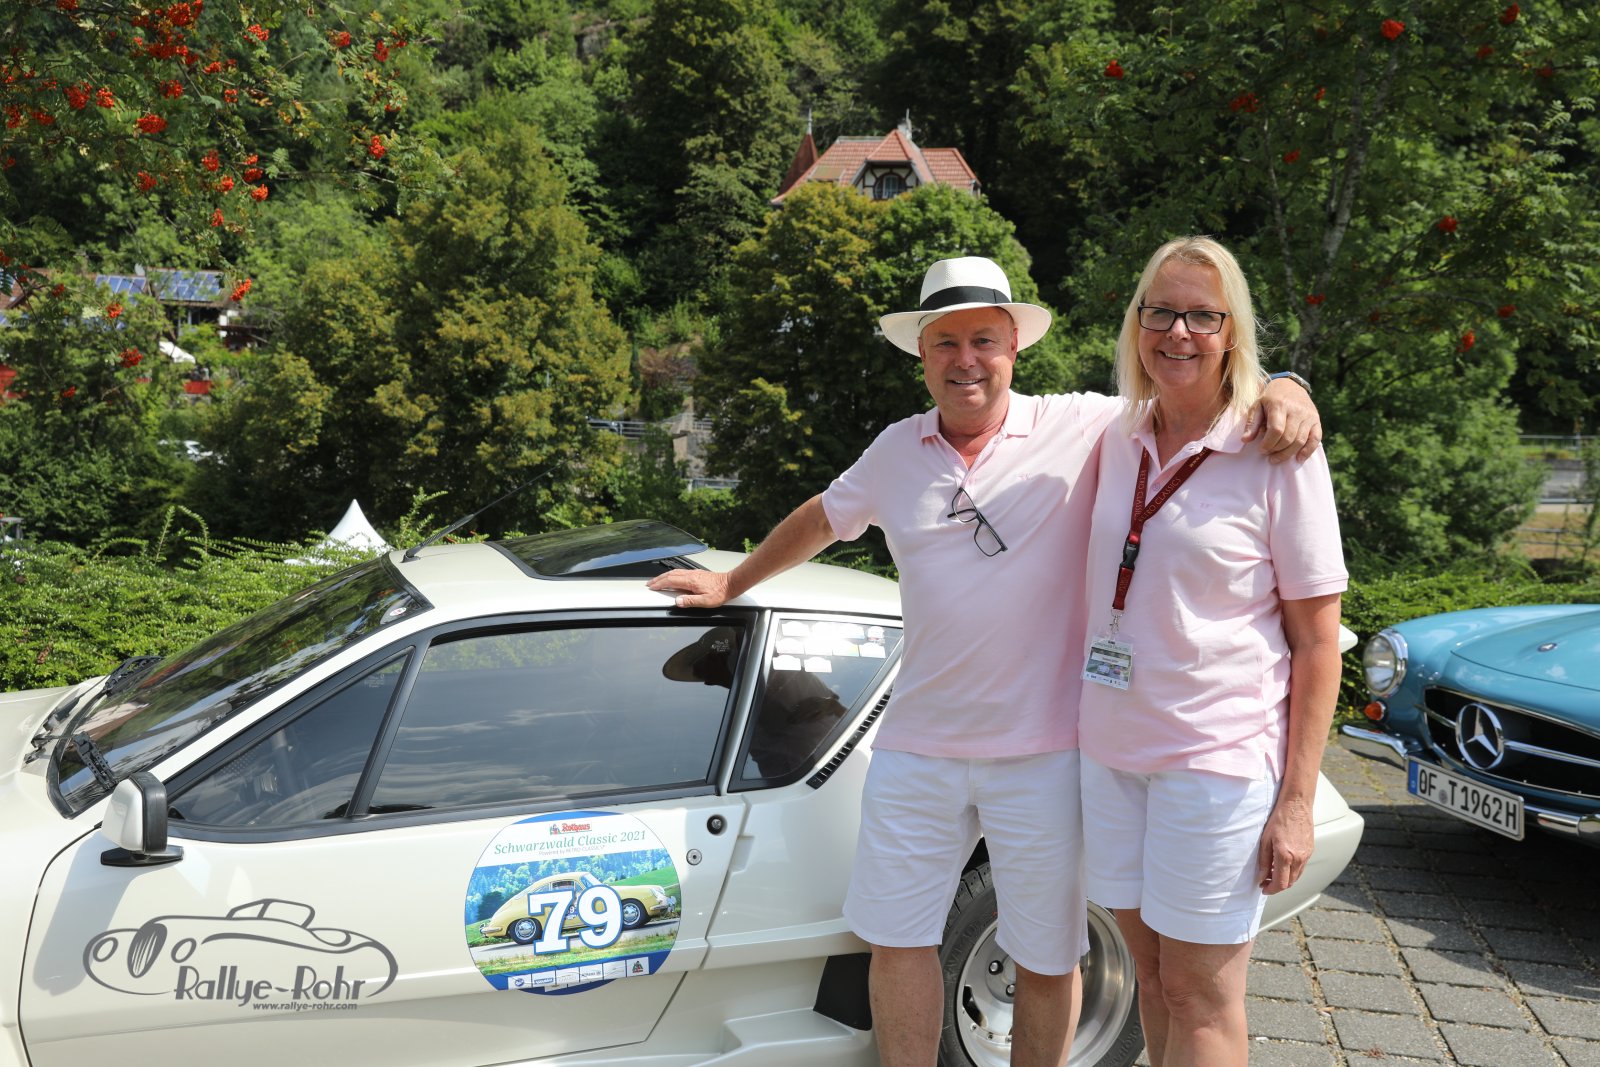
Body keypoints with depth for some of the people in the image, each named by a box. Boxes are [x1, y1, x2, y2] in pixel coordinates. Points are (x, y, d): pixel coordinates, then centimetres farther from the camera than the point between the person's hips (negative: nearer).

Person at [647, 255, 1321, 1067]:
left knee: (1047, 960, 12)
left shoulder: (1079, 430, -7)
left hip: (1043, 754, -3)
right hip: (917, 749, 4)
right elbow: (821, 519, 22)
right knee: (896, 942, 13)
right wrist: (733, 583, 29)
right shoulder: (897, 451, 7)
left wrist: (1283, 393, -29)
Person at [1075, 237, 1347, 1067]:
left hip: (1219, 757, -5)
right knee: (1151, 971, 16)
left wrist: (1296, 802, -12)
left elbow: (1317, 640, -9)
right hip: (1111, 748, 5)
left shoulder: (1278, 454, -9)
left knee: (1200, 997, 5)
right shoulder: (1118, 442, 6)